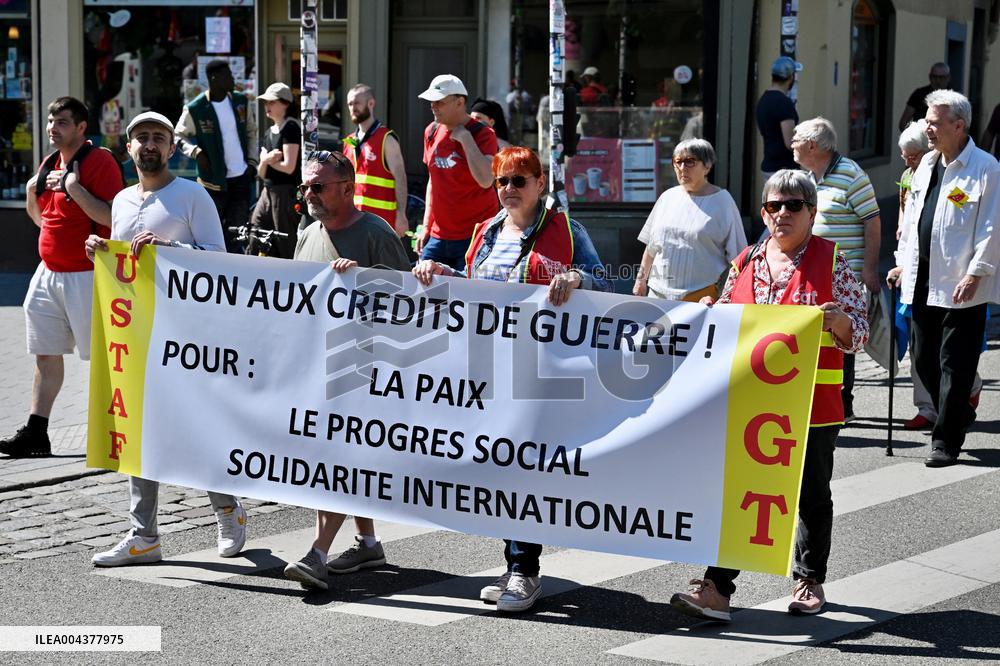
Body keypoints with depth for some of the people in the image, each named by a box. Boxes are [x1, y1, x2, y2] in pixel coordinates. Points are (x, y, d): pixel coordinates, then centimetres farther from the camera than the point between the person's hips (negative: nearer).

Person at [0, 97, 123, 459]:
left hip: (87, 276, -8)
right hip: (49, 274, 8)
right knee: (46, 356, 8)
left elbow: (112, 218, -22)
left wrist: (74, 188, -24)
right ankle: (36, 433, 11)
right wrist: (32, 190, 6)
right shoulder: (50, 162, 13)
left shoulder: (100, 161, -12)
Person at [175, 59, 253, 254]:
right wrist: (196, 151, -15)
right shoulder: (195, 109, -10)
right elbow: (179, 136, 2)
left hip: (242, 178, 4)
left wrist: (252, 160, 10)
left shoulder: (241, 101, 4)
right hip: (214, 181, -4)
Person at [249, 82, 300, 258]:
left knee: (286, 246, -5)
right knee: (252, 240, 4)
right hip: (268, 191, 9)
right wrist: (265, 160, -9)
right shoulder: (269, 133, 16)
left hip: (286, 192, -9)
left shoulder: (291, 128, -9)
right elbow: (261, 173, 13)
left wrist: (268, 160, -1)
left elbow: (288, 167, -17)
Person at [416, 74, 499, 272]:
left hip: (475, 237, -6)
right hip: (438, 236, 6)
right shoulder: (431, 132, 10)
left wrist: (465, 138, -21)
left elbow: (485, 180, -26)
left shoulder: (482, 134, -10)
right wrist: (426, 227, 17)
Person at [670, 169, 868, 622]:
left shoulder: (832, 262, -1)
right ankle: (717, 587, -3)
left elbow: (858, 336, -2)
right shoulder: (745, 264, 10)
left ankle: (809, 580, 27)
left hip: (812, 404, -3)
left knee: (811, 494, 11)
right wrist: (710, 313, -1)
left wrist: (840, 322, -23)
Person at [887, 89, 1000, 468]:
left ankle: (946, 442, 2)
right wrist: (904, 264, 19)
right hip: (923, 281, 8)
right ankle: (959, 418, 33)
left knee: (954, 365, -4)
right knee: (924, 360, 13)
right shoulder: (927, 164, 14)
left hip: (962, 286, -8)